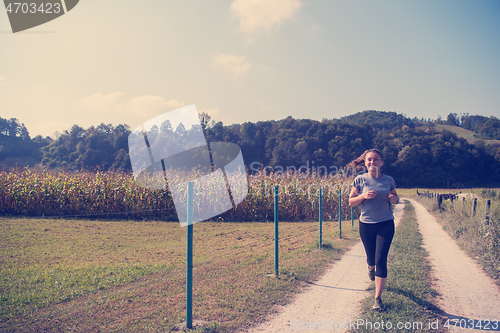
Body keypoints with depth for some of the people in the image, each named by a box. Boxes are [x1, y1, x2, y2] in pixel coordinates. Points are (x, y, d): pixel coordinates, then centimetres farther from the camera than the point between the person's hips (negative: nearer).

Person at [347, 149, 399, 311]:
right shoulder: (360, 180, -3)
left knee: (381, 260, -8)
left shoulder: (388, 180, 1)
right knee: (371, 257, 15)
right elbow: (351, 202, 0)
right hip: (366, 224, 1)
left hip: (386, 224, 0)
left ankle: (378, 298, -1)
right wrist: (363, 196, -19)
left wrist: (393, 198, -7)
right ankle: (370, 268, 55)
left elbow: (395, 197, 17)